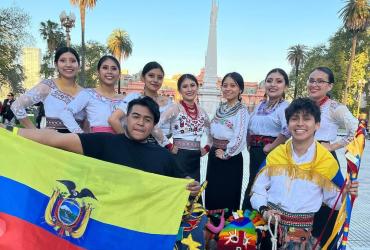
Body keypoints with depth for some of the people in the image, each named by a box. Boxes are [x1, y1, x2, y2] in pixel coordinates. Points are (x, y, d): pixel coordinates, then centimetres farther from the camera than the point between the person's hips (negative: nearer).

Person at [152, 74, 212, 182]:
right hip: (180, 157, -6)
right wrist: (169, 146, -15)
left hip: (196, 159, 6)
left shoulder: (201, 111, 9)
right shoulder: (175, 108, -8)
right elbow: (154, 126, -22)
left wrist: (207, 147, 9)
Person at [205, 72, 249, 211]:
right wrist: (213, 148, 10)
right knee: (211, 196, 15)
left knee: (227, 198, 5)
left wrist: (226, 155, -13)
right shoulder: (220, 108, 9)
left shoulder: (241, 110, -12)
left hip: (230, 159, -7)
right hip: (214, 156, 7)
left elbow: (239, 138, -20)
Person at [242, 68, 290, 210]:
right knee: (252, 188, 16)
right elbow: (250, 128, 21)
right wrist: (250, 146, 8)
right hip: (255, 154, 7)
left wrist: (271, 147, -20)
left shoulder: (285, 107, -12)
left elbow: (288, 130, -30)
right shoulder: (260, 106, 11)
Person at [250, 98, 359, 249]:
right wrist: (264, 210, -10)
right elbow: (258, 188, 5)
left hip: (300, 230, -1)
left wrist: (345, 194, -15)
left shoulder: (327, 162, -2)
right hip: (268, 222, 1)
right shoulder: (274, 156, 2)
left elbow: (333, 199, 5)